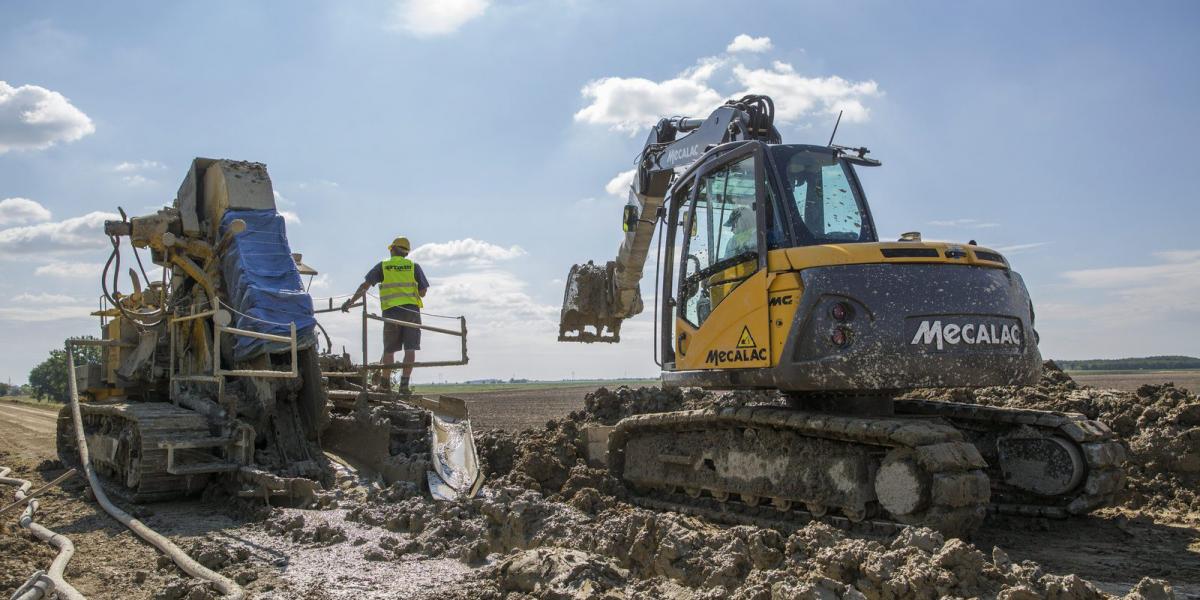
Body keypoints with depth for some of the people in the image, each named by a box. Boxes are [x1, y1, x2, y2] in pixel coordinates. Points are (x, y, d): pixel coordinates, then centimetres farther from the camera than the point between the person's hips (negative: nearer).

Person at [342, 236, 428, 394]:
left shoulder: (383, 266, 8)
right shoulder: (414, 267, 9)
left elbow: (365, 285, 0)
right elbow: (423, 292, 8)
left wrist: (351, 301, 3)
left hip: (391, 311, 1)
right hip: (412, 310, -1)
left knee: (389, 350, 12)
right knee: (410, 349, -2)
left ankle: (386, 383, 19)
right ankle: (404, 384, -9)